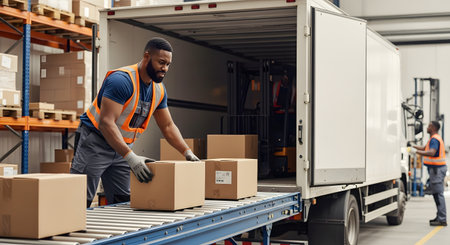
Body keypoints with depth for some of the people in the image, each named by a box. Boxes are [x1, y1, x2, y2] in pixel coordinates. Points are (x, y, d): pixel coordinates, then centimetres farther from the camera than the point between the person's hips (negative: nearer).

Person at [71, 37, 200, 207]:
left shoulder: (159, 90, 2)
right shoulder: (121, 80, -25)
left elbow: (168, 126, 11)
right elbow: (106, 123, -32)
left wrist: (188, 153, -1)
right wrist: (131, 158, -39)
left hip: (122, 146, 8)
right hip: (96, 141, -8)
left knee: (123, 203, 7)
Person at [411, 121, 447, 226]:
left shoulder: (434, 139, -16)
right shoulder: (435, 138, 18)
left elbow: (431, 153, -32)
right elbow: (424, 148, 31)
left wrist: (416, 151, -29)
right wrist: (413, 146, 23)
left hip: (437, 169, -11)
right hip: (436, 169, 11)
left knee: (438, 194, -10)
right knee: (436, 193, 15)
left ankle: (442, 220, -10)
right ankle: (440, 216, 22)